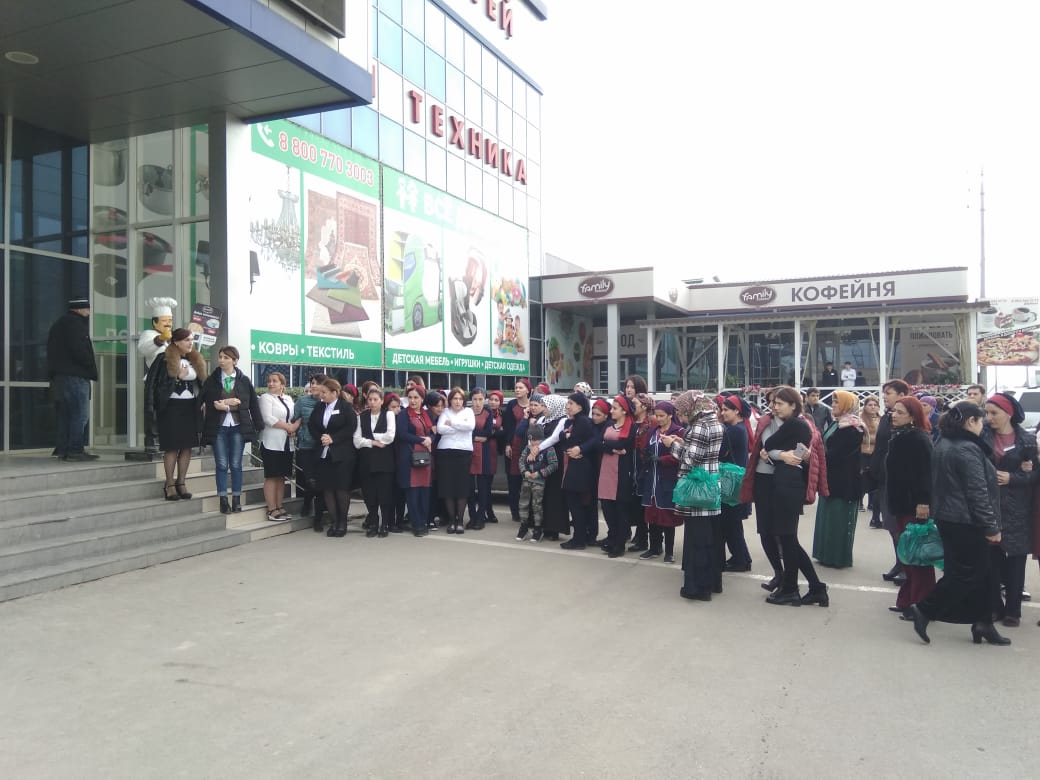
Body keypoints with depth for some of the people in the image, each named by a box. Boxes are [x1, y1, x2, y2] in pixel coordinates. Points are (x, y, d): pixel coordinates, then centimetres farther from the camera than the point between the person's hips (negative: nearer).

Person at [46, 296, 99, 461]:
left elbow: (54, 351, 21)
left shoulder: (59, 323, 22)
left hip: (58, 375, 10)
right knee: (79, 414, -8)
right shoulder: (75, 323, -9)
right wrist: (92, 369, -8)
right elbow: (80, 350, -19)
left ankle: (62, 449, 13)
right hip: (75, 375, -10)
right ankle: (75, 450, -10)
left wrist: (52, 375, 20)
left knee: (63, 414, 11)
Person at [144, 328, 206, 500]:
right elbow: (152, 383, -11)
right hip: (171, 407, -5)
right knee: (172, 446, -4)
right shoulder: (165, 360, -7)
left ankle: (181, 482, 11)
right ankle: (169, 484, 4)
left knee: (187, 446, 3)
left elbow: (200, 384, 16)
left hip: (190, 407, 5)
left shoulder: (196, 360, 10)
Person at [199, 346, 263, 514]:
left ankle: (236, 499, 12)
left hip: (238, 427, 0)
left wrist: (259, 425, 1)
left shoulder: (244, 380, 3)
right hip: (218, 427, 0)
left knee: (236, 464, 5)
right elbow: (203, 402, -2)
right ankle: (223, 500, 8)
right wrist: (226, 403, -13)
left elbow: (253, 404, 4)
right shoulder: (211, 380, 3)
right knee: (221, 464, 2)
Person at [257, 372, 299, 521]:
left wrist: (295, 428, -8)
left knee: (282, 476, 9)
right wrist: (289, 427, -12)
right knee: (271, 476, -3)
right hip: (272, 443, -6)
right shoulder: (265, 398, -2)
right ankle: (272, 510, 0)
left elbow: (296, 417, 14)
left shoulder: (288, 399, 15)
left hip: (287, 444, 6)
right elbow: (268, 419, -14)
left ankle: (279, 507, 15)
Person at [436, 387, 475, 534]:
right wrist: (461, 427, -8)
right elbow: (440, 429, -8)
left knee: (462, 486, -2)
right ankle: (451, 520, 9)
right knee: (448, 486, -1)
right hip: (446, 451, 0)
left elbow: (471, 426, -9)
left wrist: (452, 423, -6)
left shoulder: (468, 411, 11)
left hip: (464, 451, 0)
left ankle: (460, 520, 5)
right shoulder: (445, 412, 9)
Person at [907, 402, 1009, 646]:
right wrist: (991, 526, -15)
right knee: (966, 573, -1)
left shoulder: (943, 444, 10)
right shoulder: (968, 449, -19)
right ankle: (924, 610, 0)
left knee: (977, 572, 15)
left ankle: (982, 623, 20)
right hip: (966, 522, -10)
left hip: (946, 517, 10)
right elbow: (978, 493, -20)